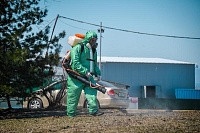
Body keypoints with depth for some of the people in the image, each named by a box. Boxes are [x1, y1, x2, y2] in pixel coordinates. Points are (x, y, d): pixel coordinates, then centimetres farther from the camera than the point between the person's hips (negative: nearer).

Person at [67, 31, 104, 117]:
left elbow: (94, 64, 28)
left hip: (88, 76, 7)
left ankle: (94, 110, -12)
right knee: (73, 95, 0)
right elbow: (76, 63, -19)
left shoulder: (93, 50, 16)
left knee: (92, 91, -10)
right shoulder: (78, 48, -10)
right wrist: (85, 71, -24)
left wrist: (97, 72, 10)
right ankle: (71, 113, 11)